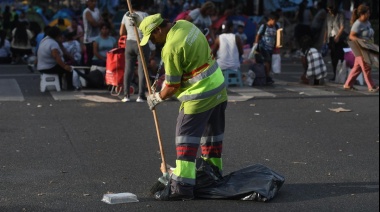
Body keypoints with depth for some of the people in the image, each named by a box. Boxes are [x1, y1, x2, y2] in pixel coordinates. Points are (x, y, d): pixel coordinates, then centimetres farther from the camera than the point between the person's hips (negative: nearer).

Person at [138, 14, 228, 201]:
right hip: (218, 87, 9)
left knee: (186, 137, -6)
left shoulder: (171, 48, -21)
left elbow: (173, 86, -13)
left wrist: (157, 98, 4)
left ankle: (182, 186, -7)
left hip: (200, 95, -9)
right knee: (213, 134, 19)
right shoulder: (184, 24, 3)